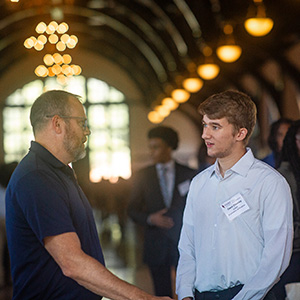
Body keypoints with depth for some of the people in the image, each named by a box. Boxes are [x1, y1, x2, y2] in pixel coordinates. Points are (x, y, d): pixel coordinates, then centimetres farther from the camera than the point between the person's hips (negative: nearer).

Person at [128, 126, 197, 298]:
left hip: (184, 243, -1)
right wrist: (150, 219, -10)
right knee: (163, 293, 4)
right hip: (157, 245, 2)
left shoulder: (189, 175, 4)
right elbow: (133, 210, 9)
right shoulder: (143, 176, 8)